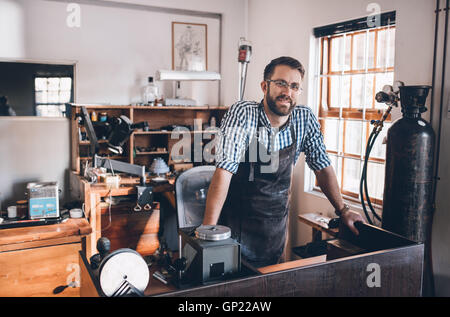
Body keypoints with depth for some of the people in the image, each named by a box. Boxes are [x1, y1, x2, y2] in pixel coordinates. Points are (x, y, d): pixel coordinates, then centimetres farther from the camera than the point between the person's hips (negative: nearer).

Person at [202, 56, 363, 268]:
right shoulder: (242, 114, -17)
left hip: (275, 229, 4)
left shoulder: (305, 119, -4)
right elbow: (224, 170, -26)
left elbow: (322, 166, 8)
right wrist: (208, 229, -32)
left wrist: (343, 210, 5)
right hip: (237, 226, -3)